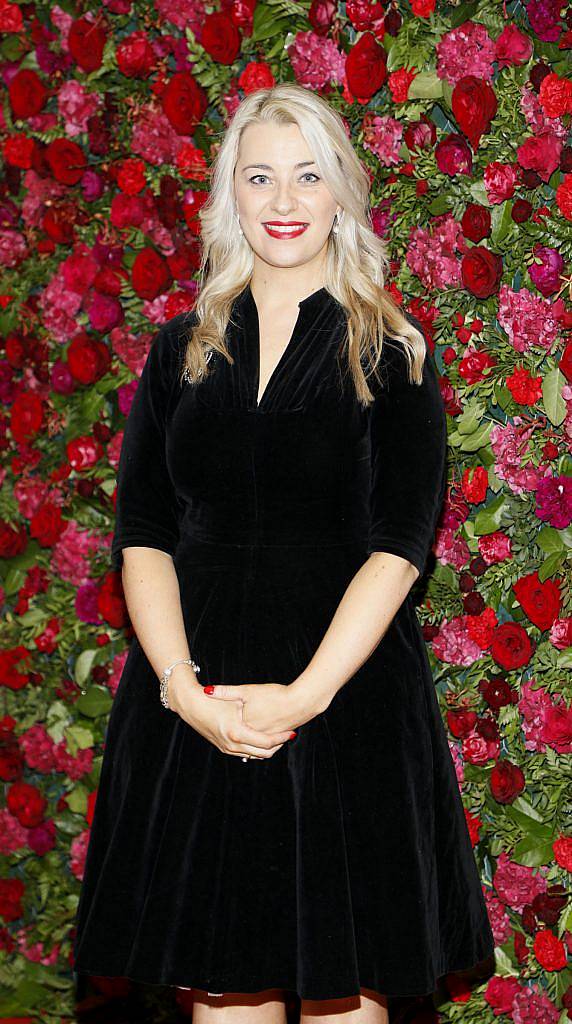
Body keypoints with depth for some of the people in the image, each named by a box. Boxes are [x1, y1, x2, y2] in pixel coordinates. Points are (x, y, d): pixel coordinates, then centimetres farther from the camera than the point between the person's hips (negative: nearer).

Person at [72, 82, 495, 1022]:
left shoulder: (392, 354, 2)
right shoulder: (182, 348, 9)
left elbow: (402, 541, -7)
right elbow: (141, 532, 3)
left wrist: (308, 693, -17)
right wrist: (182, 687, -12)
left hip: (347, 691, -2)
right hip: (193, 706, 2)